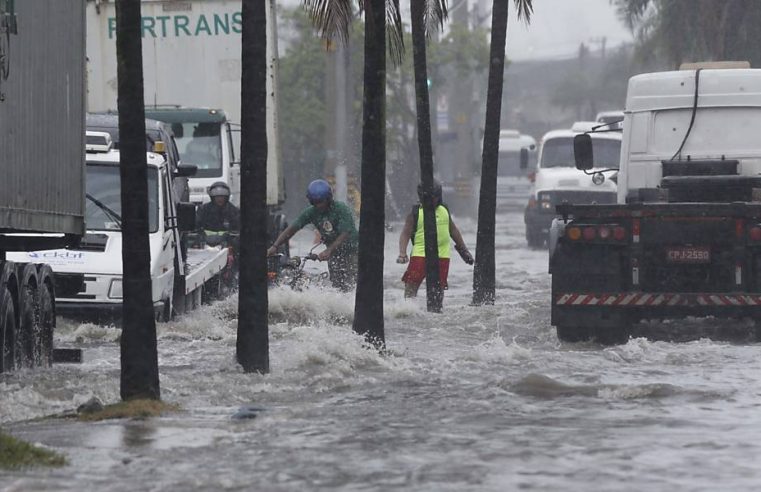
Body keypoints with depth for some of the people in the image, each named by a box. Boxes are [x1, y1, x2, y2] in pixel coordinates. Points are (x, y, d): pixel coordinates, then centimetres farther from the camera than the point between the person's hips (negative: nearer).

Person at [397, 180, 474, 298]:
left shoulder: (444, 210, 13)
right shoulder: (415, 213, 0)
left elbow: (453, 231, 23)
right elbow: (405, 234, -2)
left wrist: (463, 250, 24)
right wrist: (402, 254, -16)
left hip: (442, 256, 3)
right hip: (420, 254, -3)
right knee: (411, 285, -12)